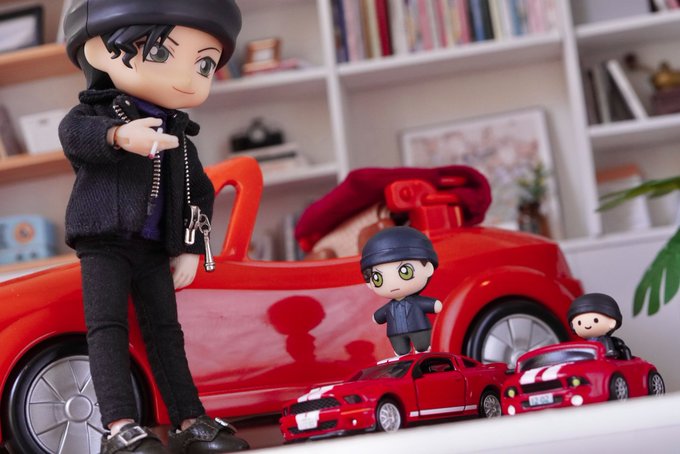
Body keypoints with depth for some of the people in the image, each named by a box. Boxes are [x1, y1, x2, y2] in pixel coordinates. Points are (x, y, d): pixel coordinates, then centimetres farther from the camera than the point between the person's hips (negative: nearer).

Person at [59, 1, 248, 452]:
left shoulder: (180, 139, 14)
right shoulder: (97, 113, -2)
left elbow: (200, 194, 18)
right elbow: (73, 132, -24)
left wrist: (190, 247, 10)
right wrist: (119, 134, -43)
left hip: (154, 249, 5)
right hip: (104, 240, -5)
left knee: (164, 329, 8)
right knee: (108, 324, -13)